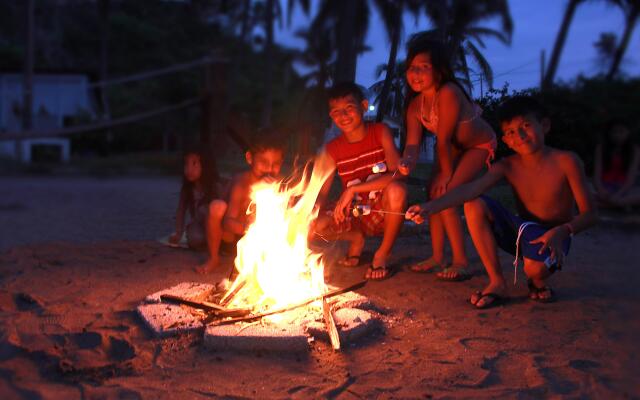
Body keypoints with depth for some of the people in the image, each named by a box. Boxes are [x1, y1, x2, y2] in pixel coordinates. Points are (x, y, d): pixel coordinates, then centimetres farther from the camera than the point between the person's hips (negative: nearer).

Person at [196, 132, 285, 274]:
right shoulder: (241, 183, -23)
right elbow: (228, 222, -31)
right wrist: (247, 228, -52)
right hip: (230, 237, -5)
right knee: (217, 206, -32)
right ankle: (214, 258, -12)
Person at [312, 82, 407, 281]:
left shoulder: (380, 132, -10)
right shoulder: (332, 149, -2)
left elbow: (397, 174, -23)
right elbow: (321, 193, -6)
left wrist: (352, 190, -29)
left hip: (384, 214, -3)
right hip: (354, 218, 3)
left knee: (396, 189, -36)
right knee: (316, 225, -25)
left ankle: (382, 254, -12)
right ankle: (356, 238, 10)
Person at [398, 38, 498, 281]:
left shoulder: (448, 94, -36)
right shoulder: (415, 106, -12)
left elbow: (443, 140, -30)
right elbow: (413, 142, -21)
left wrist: (447, 174, -21)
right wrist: (407, 162, -43)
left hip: (479, 145, -8)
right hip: (453, 147, 8)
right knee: (435, 194, 3)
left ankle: (461, 262, -9)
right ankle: (437, 258, 14)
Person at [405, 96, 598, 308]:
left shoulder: (566, 162, -15)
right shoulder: (508, 166, -6)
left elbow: (589, 214, -13)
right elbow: (470, 189, -23)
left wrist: (562, 231, -33)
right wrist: (430, 207, -39)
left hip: (550, 238, -4)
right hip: (521, 232, 5)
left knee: (535, 268, -39)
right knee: (475, 205, -18)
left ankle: (538, 282, 4)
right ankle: (497, 283, -9)